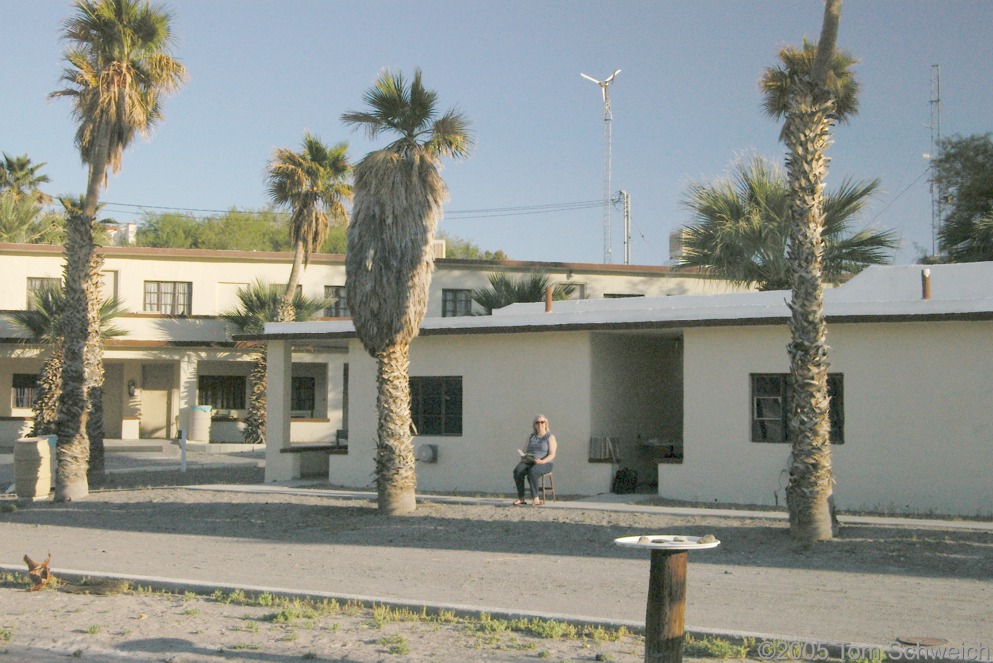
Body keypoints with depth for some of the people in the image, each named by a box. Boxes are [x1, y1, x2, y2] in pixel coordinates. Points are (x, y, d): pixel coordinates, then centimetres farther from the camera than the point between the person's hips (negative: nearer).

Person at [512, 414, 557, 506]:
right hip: (528, 462, 4)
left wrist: (542, 461, -25)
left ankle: (535, 498, -33)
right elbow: (525, 451, 16)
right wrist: (523, 458, -8)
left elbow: (552, 455, -7)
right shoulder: (531, 437, 19)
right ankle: (520, 498, -30)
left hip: (544, 463, -4)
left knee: (532, 471, -39)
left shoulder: (550, 437, 3)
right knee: (517, 470, -29)